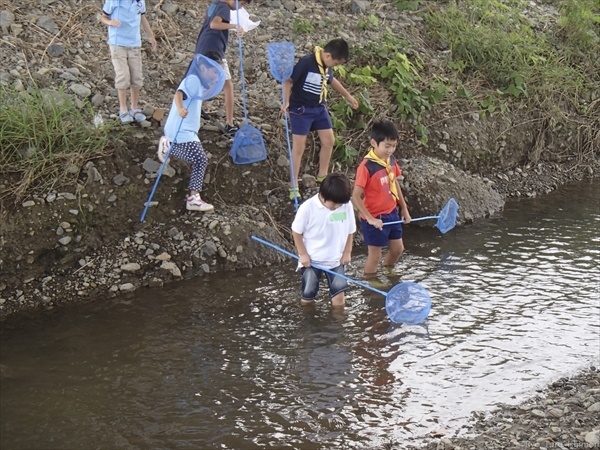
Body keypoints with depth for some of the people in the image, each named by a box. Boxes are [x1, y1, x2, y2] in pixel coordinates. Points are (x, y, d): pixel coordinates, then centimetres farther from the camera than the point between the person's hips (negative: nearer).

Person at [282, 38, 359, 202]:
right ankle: (294, 186, 5)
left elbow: (331, 80, 21)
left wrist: (348, 96, 29)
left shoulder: (327, 66, 1)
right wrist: (286, 102, -27)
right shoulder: (306, 62, -23)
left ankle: (322, 176, 30)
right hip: (301, 109, -7)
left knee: (329, 140, 10)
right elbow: (288, 81, -18)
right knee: (299, 146, -3)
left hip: (320, 107, 8)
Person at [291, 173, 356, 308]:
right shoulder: (308, 207, -19)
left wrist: (347, 252, 4)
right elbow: (296, 232, -8)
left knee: (339, 295, 0)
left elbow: (349, 231, 4)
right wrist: (303, 254, -7)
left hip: (336, 260, 2)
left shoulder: (347, 206, -11)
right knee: (307, 298, 4)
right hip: (311, 260, -2)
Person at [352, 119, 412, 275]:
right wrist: (370, 219, -23)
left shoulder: (391, 160, -1)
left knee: (397, 249, 20)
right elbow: (356, 197, -22)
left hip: (392, 213, 8)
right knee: (375, 254, 4)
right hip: (375, 218, -8)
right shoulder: (366, 167, -24)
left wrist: (404, 208, 16)